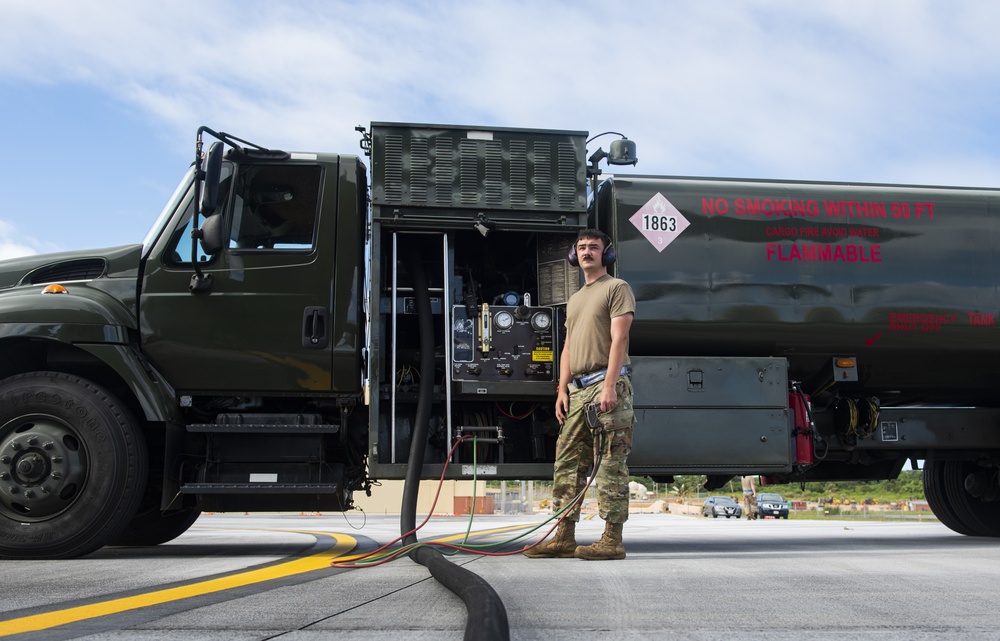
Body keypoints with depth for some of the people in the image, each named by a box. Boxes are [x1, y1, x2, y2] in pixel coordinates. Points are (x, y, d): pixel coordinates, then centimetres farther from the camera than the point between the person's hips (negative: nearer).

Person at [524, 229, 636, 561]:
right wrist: (562, 389, 11)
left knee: (611, 464, -8)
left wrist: (609, 386, -18)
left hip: (607, 386, -8)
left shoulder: (616, 288, 2)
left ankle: (612, 540, -8)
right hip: (577, 390, 8)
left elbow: (619, 339, -9)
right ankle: (564, 538, 6)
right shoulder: (574, 299, 26)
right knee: (567, 463, 4)